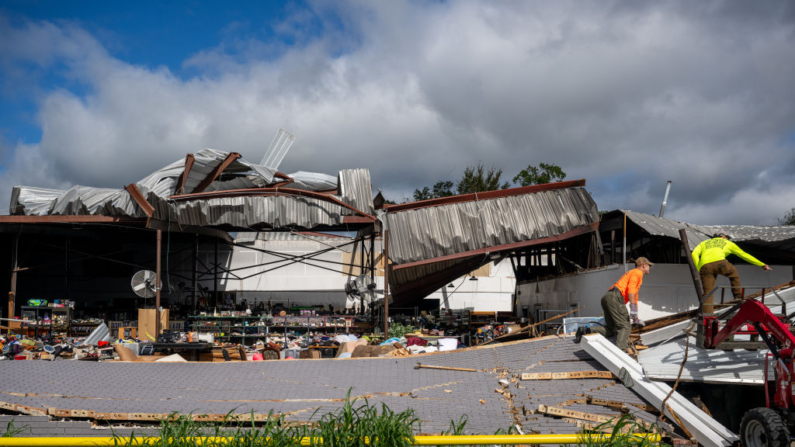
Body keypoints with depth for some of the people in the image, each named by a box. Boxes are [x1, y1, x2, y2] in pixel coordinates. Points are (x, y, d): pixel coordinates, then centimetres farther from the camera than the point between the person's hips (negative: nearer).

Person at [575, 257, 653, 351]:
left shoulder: (631, 273, 36)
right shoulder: (638, 272, 6)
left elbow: (634, 296, 43)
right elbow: (631, 287, -14)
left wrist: (636, 318, 47)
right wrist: (633, 308, -21)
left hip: (606, 297, 9)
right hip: (615, 297, -9)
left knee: (611, 329, 9)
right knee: (625, 327, -12)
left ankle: (584, 331, 0)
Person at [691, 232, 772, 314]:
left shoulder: (704, 243, 37)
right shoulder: (728, 243, 33)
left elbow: (694, 254, 16)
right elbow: (744, 255, 37)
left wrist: (699, 270, 11)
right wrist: (762, 265, 44)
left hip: (704, 265, 2)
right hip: (719, 261, -2)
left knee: (708, 292, 4)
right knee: (734, 274, 30)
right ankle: (738, 297, 28)